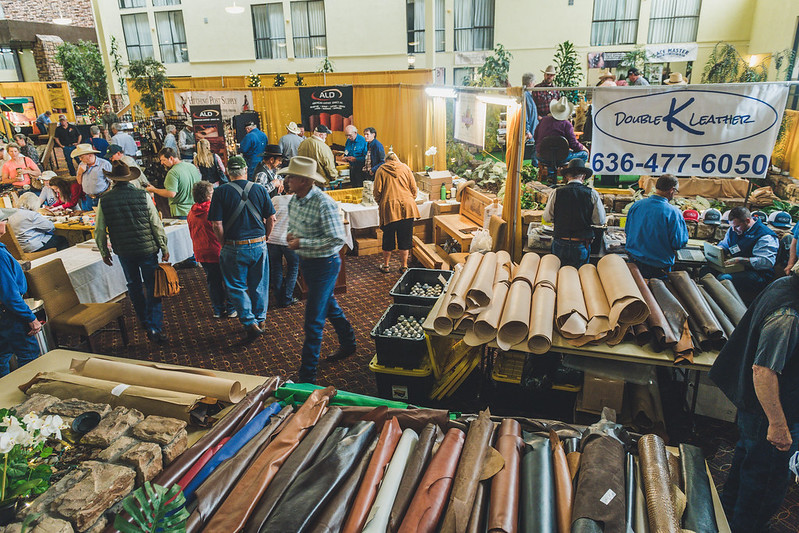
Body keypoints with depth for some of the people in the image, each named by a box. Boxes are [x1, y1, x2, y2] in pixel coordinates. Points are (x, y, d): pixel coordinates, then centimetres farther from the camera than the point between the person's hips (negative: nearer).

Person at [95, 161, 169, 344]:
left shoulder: (104, 200, -4)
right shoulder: (142, 195, -10)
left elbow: (99, 231, 1)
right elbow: (157, 224, -8)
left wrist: (104, 252, 15)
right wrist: (164, 248, 1)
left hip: (124, 251, 2)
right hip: (147, 249, -2)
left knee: (134, 285, 20)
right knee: (152, 287, 4)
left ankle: (144, 319, 36)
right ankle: (154, 327, -3)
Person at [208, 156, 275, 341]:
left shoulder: (221, 192, -7)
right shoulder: (260, 189, 0)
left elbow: (217, 224, -10)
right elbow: (271, 219, 1)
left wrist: (224, 244, 4)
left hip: (234, 248, -2)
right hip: (259, 245, 3)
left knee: (236, 287, 10)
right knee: (259, 285, 16)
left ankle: (250, 322, 1)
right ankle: (260, 319, 28)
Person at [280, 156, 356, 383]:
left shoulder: (324, 204, -25)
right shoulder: (295, 200, 2)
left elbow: (337, 239, -28)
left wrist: (302, 243, -26)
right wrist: (292, 234, -6)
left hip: (324, 264, -9)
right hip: (306, 262, 9)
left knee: (313, 320, -5)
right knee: (329, 306, 25)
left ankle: (307, 377, 5)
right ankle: (348, 344, 47)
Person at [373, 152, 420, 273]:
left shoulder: (381, 170, 5)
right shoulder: (405, 168, 9)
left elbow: (377, 191, -1)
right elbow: (414, 188, 6)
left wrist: (380, 204, 16)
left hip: (389, 208, -1)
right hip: (407, 207, 1)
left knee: (388, 237, 11)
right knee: (405, 238, 9)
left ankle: (385, 265, 20)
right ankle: (404, 266, 14)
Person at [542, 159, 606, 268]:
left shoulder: (556, 192, -7)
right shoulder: (592, 194, -8)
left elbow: (547, 218, 0)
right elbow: (600, 220, -4)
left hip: (560, 244, 1)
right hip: (581, 246, 0)